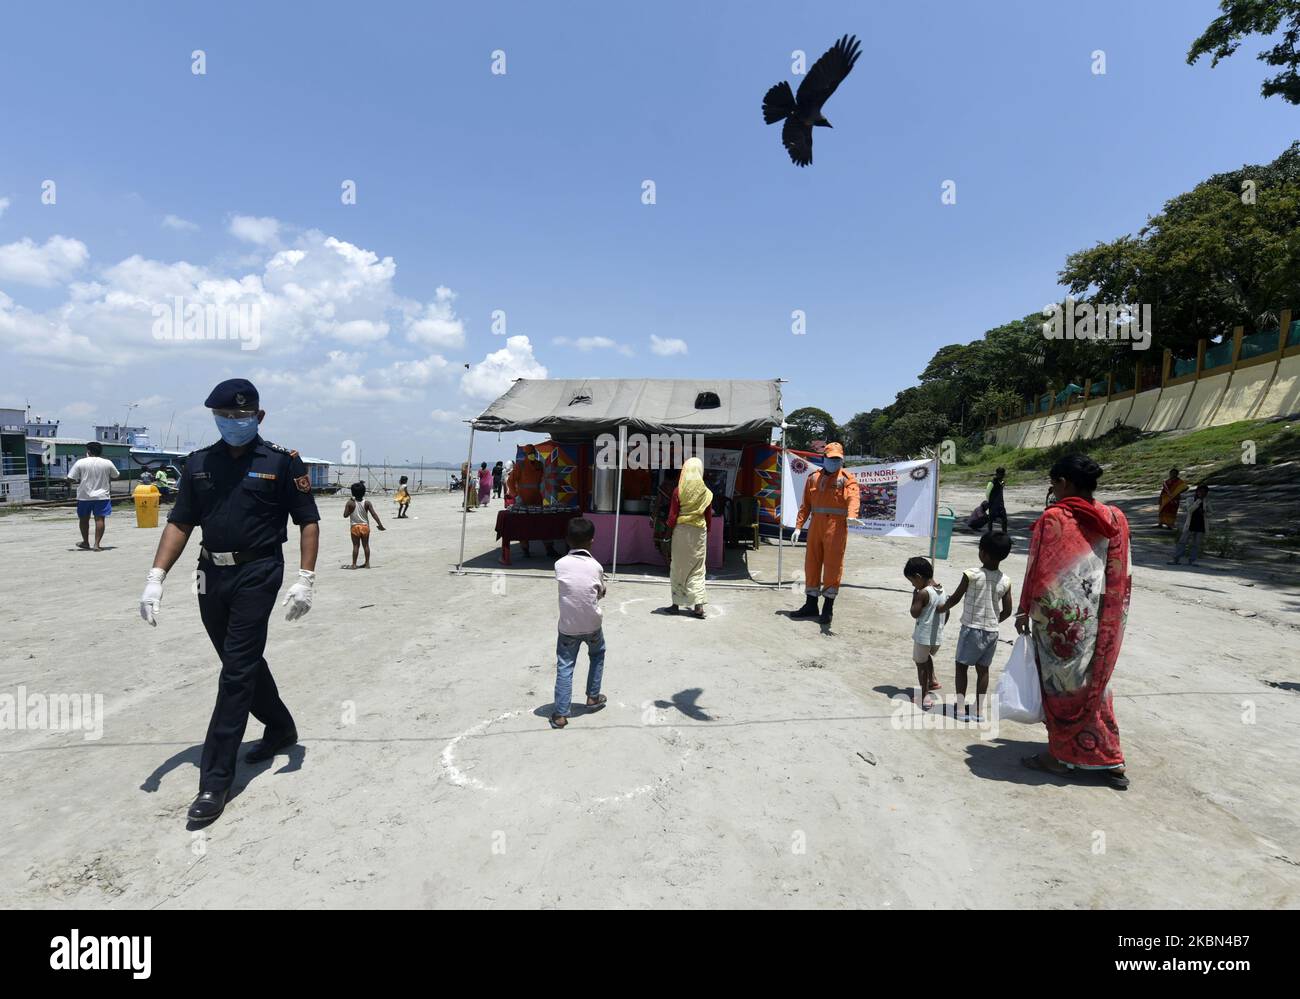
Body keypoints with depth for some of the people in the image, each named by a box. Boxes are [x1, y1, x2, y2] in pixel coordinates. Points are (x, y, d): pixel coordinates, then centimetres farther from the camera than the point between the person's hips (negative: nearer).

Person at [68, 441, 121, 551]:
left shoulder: (80, 462, -5)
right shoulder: (107, 463, -1)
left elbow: (70, 479, -5)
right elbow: (117, 476, 12)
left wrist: (78, 481, 14)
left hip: (84, 496, 0)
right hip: (101, 496, 0)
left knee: (83, 519, 17)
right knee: (99, 519, -1)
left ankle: (86, 542, 28)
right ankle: (96, 544, -8)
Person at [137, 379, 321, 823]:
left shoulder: (282, 461, -6)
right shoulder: (199, 463, 7)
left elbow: (308, 521, -5)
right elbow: (180, 523, 9)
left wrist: (305, 579, -12)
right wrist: (156, 578, -1)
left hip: (257, 574, -5)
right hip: (211, 576, 6)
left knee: (237, 670, -5)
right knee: (242, 662, 17)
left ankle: (216, 779, 2)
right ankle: (281, 728, 39)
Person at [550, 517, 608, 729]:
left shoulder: (560, 565, -10)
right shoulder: (595, 567, -11)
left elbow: (563, 584, 5)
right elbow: (601, 593, 2)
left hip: (568, 626, 0)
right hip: (592, 624, 0)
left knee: (564, 666, 7)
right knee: (597, 655, 26)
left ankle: (560, 714, 2)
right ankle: (593, 697, 33)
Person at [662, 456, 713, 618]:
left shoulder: (678, 491, -8)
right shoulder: (706, 492, -1)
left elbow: (672, 516, -6)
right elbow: (709, 517, 6)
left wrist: (670, 531, 7)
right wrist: (706, 532, 19)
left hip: (681, 530, -2)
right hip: (699, 532, 2)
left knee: (678, 567, 9)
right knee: (697, 568, 8)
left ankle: (676, 603, 15)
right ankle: (699, 605, -1)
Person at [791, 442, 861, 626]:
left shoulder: (847, 479, -1)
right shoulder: (813, 478, 11)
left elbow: (853, 497, -20)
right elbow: (806, 504, 11)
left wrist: (852, 515, -40)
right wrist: (798, 526, 5)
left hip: (836, 527, -4)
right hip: (816, 526, 4)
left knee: (833, 565, -1)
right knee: (811, 563, 9)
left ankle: (828, 607, 9)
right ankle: (811, 605, 20)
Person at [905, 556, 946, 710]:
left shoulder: (923, 593, -20)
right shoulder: (941, 589, 3)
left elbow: (915, 613, -18)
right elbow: (946, 613, 11)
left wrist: (914, 597, -8)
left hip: (923, 635, -7)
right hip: (938, 636, 7)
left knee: (921, 663, 7)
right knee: (927, 656, 33)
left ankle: (924, 696, 10)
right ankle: (932, 681, 36)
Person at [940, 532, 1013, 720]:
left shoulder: (971, 575, -16)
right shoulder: (1006, 581, -4)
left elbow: (955, 598, -5)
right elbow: (1007, 612, 3)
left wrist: (941, 609, 13)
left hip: (971, 628, -4)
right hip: (992, 632, 4)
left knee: (962, 666, 9)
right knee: (983, 669, 12)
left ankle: (961, 707, 9)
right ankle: (979, 710, 17)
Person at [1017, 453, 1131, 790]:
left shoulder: (1053, 518, -14)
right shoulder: (1115, 519, 2)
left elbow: (1037, 569, -12)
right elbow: (1120, 575, 7)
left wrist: (1024, 610, -2)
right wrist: (1111, 615, 18)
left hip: (1059, 617, -5)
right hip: (1099, 619, 5)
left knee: (1061, 684, 8)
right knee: (1094, 684, 17)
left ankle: (1062, 757, 20)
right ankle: (1110, 761, 23)